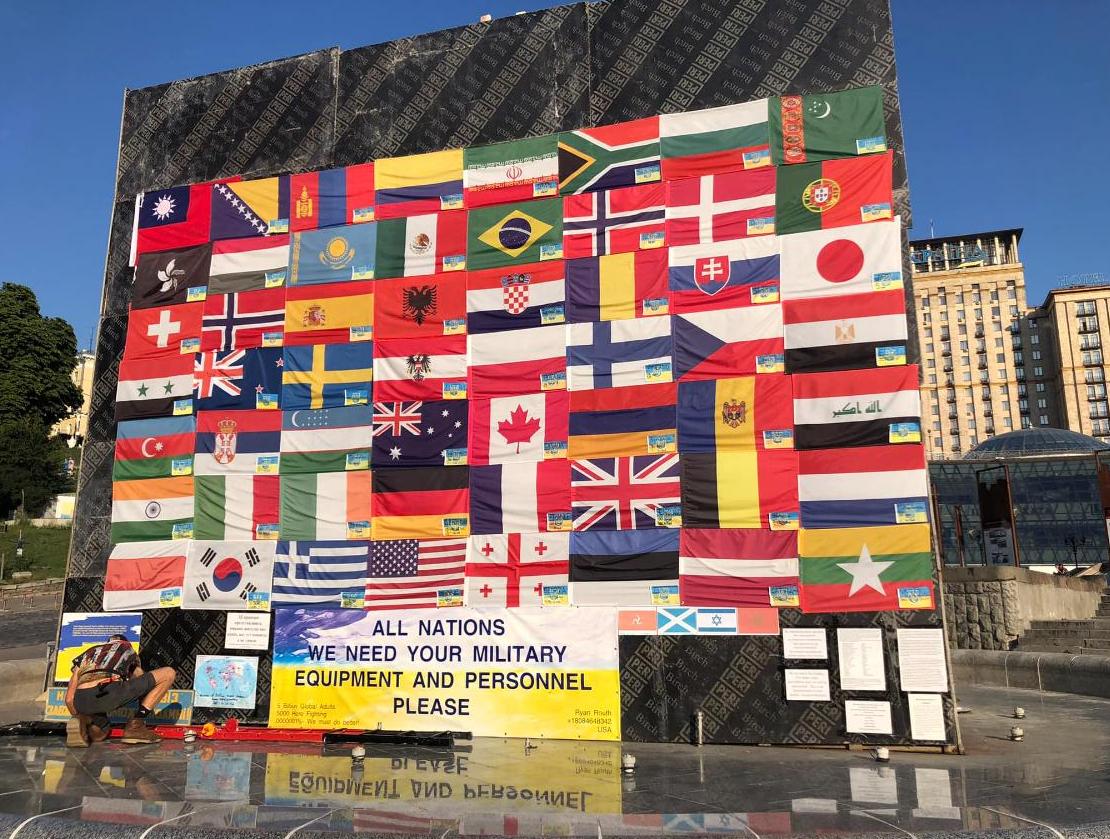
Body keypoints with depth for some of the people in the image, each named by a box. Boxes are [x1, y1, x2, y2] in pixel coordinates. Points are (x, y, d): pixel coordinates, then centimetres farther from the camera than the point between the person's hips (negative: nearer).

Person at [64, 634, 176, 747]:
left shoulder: (88, 653, 36)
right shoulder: (127, 648, 32)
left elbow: (69, 698, 31)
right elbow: (141, 680, 36)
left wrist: (79, 716, 47)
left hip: (81, 702, 5)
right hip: (111, 693, -5)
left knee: (98, 736, 36)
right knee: (168, 673, 11)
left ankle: (82, 723, 2)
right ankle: (135, 725, 4)